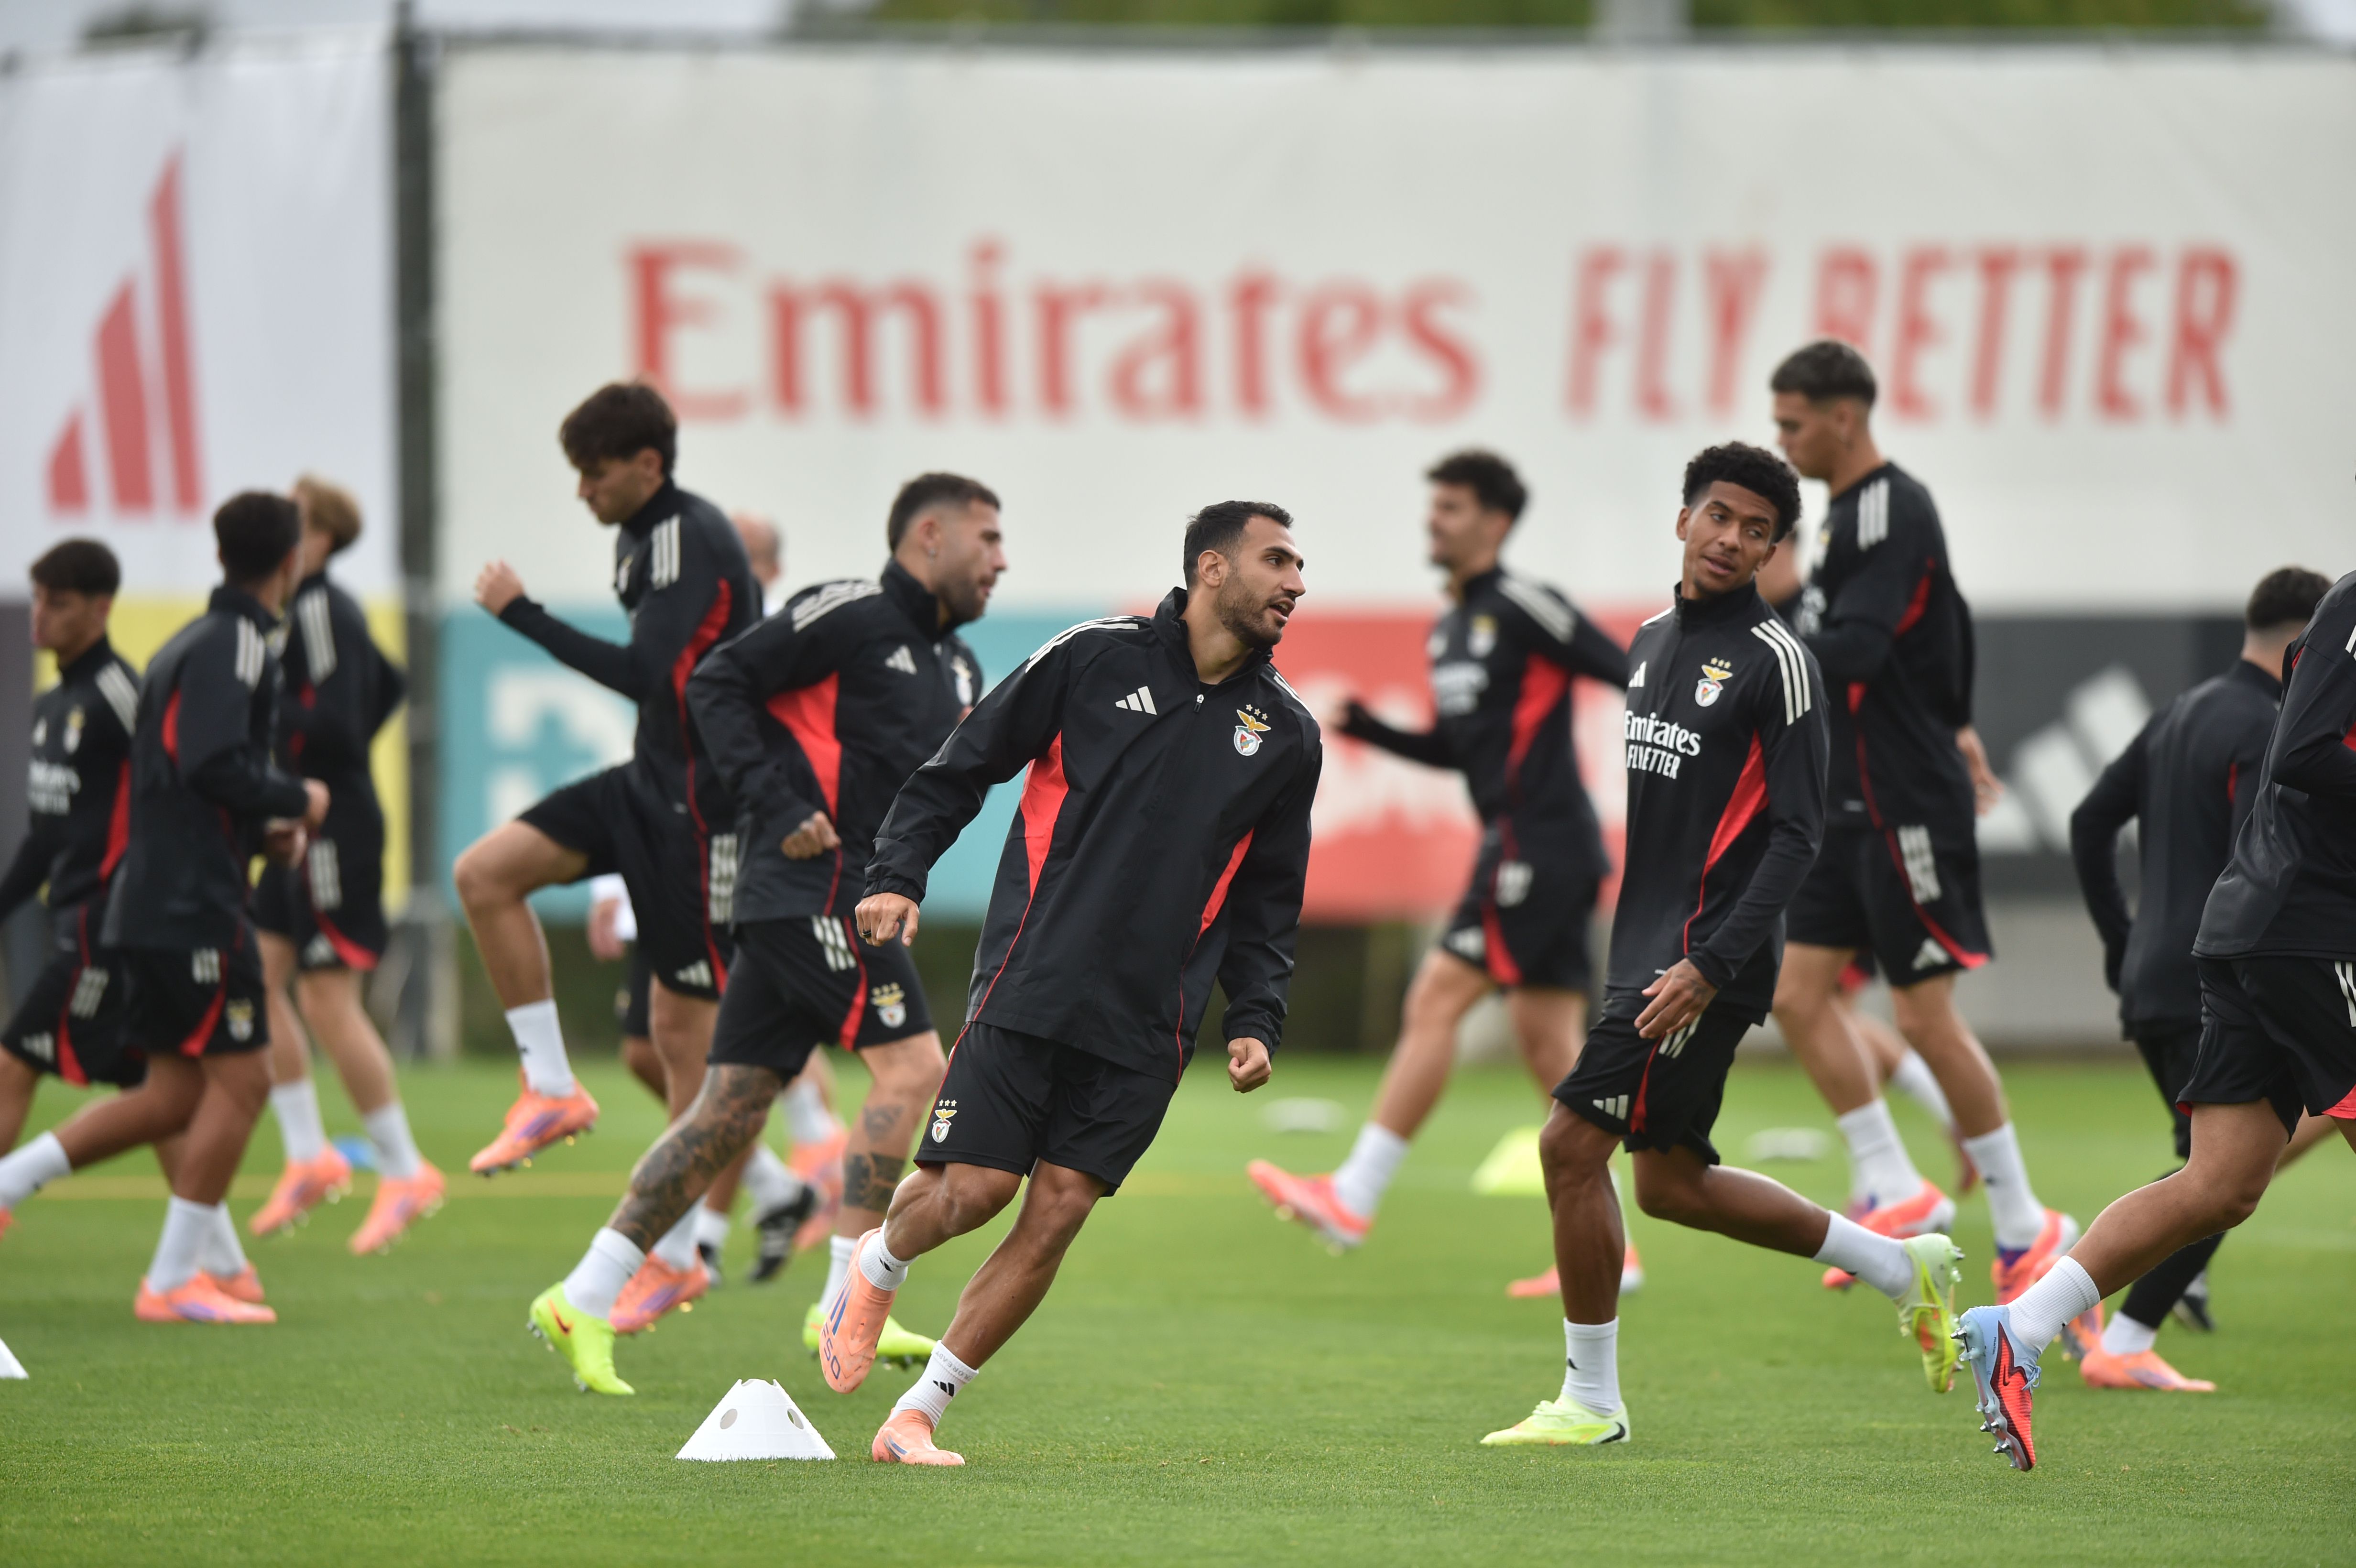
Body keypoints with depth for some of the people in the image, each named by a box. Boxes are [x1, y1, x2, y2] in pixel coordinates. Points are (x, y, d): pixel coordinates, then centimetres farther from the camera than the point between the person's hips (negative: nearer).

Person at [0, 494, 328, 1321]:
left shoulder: (192, 642, 18)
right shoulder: (235, 642, -12)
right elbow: (213, 764, -23)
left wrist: (260, 829, 14)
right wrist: (297, 802, -8)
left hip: (152, 902, 9)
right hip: (194, 904, -9)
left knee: (175, 1093, 13)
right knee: (239, 1079, -4)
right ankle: (175, 1279, -4)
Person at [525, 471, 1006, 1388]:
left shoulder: (957, 669, 19)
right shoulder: (851, 616, -7)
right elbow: (717, 683, -9)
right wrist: (778, 806, -16)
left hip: (852, 899, 9)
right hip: (813, 890, -9)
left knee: (729, 1110, 6)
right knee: (911, 1066, -13)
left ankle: (582, 1305, 6)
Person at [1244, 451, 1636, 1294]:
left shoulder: (1522, 607, -10)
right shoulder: (1450, 625, 17)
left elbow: (1632, 675, -13)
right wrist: (1367, 727, 12)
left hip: (1538, 842, -9)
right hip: (1524, 850, 9)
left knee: (1436, 999, -10)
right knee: (1548, 1041, 7)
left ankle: (1353, 1198, -9)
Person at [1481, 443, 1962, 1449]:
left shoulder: (1773, 660, -10)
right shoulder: (1653, 640, 15)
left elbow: (1795, 836, -14)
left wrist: (1709, 967, -21)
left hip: (1709, 961, -9)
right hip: (1644, 946, 9)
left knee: (1573, 1145, -10)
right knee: (1673, 1182, 13)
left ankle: (1591, 1399, 1)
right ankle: (1900, 1268, 25)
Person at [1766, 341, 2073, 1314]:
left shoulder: (1890, 512, -16)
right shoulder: (1858, 510, 14)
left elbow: (1858, 650, -28)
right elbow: (1950, 623, 27)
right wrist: (1954, 724, 35)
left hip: (1906, 811, -10)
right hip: (1853, 806, 10)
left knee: (1927, 1018, -6)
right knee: (1798, 995, 5)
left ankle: (2025, 1226, 4)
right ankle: (1897, 1195, 10)